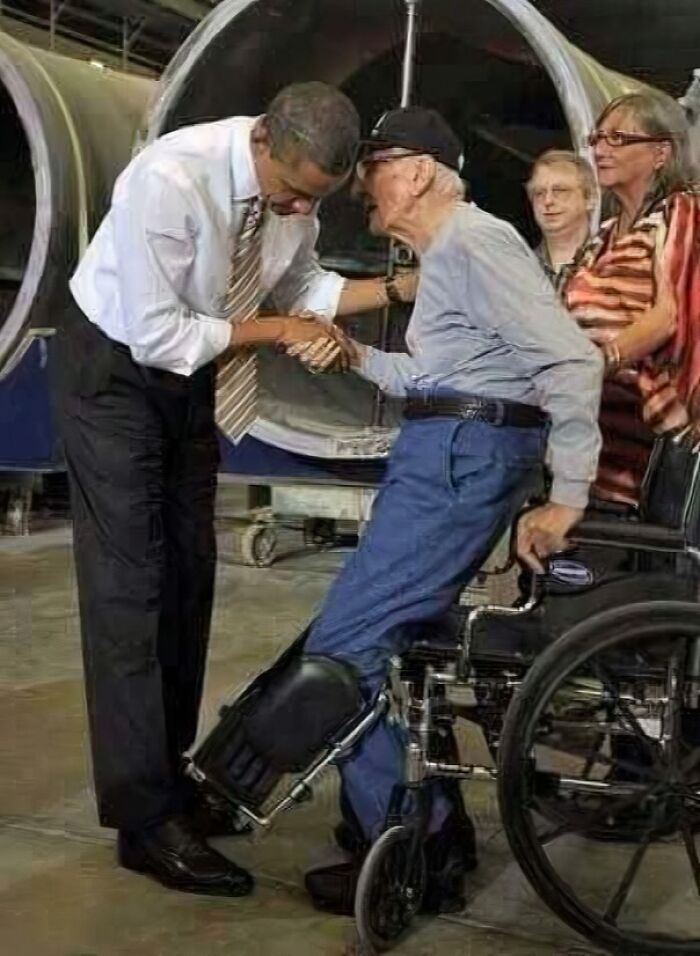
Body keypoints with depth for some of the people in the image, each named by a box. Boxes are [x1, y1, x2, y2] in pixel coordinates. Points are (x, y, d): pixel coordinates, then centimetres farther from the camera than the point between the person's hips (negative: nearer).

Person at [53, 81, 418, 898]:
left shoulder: (293, 187, -11)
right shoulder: (169, 178, -32)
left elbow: (301, 285, 0)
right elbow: (155, 336, -29)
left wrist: (401, 288, -14)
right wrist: (279, 330, -23)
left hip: (193, 372, 7)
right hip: (116, 368, -7)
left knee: (188, 571, 8)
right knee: (130, 582, -10)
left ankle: (172, 774, 21)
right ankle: (145, 818, -5)